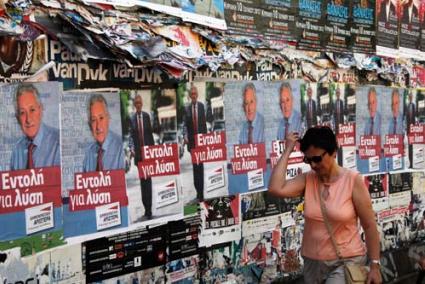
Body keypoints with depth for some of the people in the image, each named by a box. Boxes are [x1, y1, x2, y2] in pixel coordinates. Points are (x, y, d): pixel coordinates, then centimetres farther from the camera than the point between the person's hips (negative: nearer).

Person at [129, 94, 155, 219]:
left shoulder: (146, 116, 2)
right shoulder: (132, 118, 0)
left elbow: (150, 133, 5)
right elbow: (131, 135, 1)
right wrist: (131, 148, -13)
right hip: (138, 152, 0)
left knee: (148, 178, 0)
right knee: (142, 179, 5)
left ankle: (149, 209, 3)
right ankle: (146, 207, 10)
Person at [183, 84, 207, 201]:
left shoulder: (202, 106, -1)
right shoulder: (187, 108, 5)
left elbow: (204, 123, -1)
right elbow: (185, 124, 5)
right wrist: (185, 136, -11)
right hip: (191, 140, 2)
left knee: (201, 165, -3)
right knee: (194, 165, 5)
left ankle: (201, 192, 0)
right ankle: (197, 190, 11)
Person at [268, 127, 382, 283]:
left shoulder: (352, 180, -11)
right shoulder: (307, 180, -1)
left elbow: (369, 225, -7)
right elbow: (275, 189, -18)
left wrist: (374, 265, -7)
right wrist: (287, 150, -12)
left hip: (347, 261, -4)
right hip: (313, 261, 5)